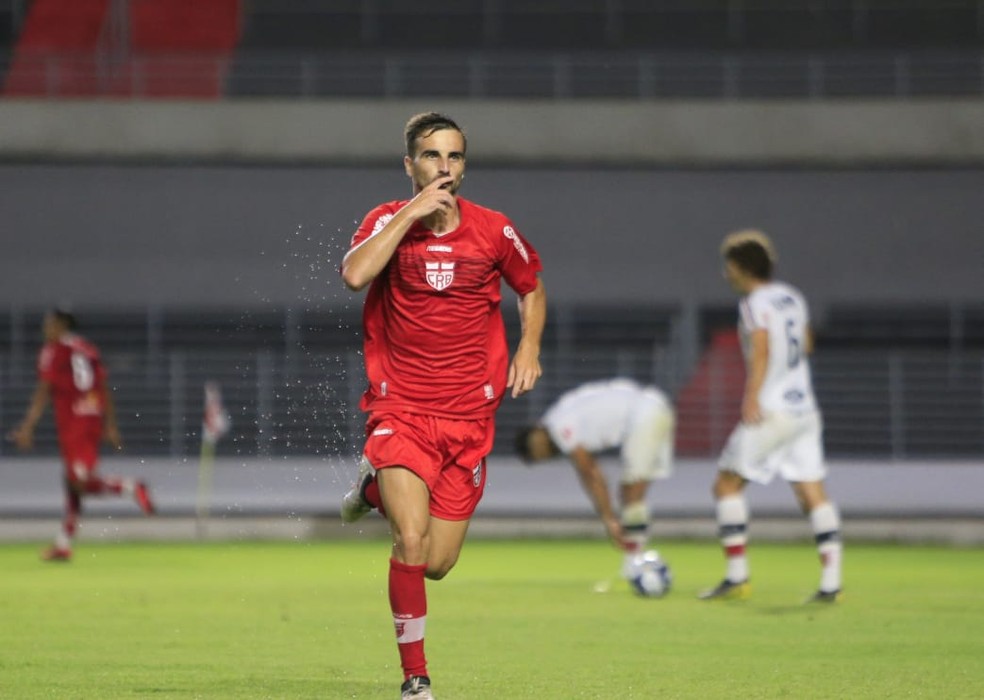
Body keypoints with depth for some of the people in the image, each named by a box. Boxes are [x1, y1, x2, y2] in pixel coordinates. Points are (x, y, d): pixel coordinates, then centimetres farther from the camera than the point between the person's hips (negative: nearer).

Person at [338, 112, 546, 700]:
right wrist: (413, 212, -23)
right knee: (412, 541, -20)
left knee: (437, 564, 4)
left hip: (468, 418, 2)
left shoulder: (494, 231, 1)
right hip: (400, 411, -2)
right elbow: (355, 274, -25)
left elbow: (533, 288, 19)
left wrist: (528, 349, 4)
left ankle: (379, 487, 35)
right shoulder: (390, 221, -4)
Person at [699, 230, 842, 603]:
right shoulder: (793, 298, 14)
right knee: (813, 494, 4)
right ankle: (831, 582, -4)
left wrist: (752, 397, -32)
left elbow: (761, 350, -24)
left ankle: (737, 576, 0)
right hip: (805, 409, 8)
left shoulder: (755, 304, -9)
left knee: (727, 485, 4)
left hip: (770, 412, -7)